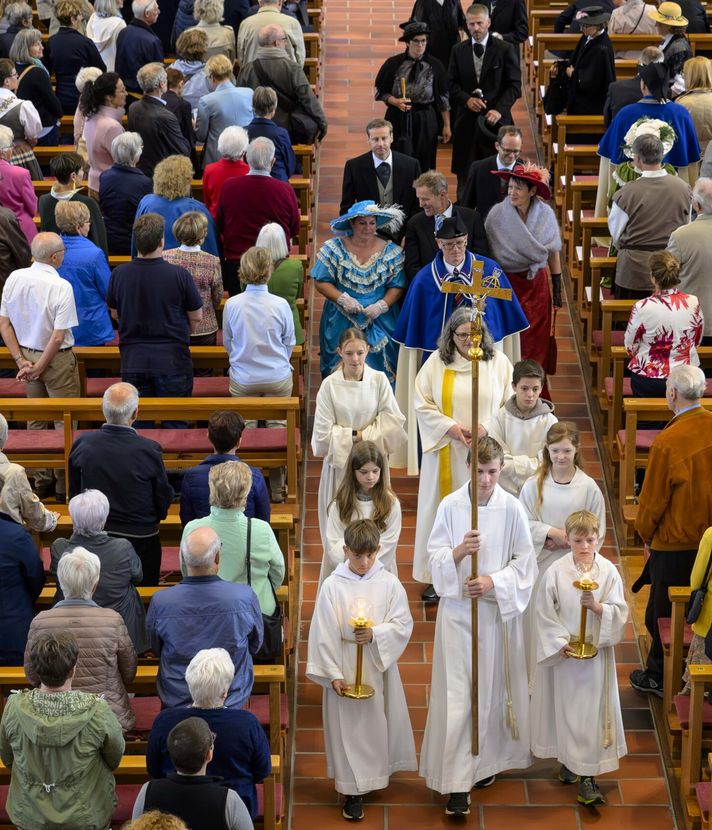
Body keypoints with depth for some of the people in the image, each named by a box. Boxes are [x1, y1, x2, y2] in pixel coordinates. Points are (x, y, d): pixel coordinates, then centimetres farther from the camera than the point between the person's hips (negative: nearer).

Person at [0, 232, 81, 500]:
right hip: (56, 358, -6)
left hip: (27, 354, 6)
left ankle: (41, 481, 25)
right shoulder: (61, 287, -21)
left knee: (36, 420, 17)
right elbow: (58, 337, -20)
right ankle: (64, 485, 12)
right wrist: (39, 367, -9)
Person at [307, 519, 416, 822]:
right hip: (345, 669, -1)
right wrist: (333, 675, -10)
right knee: (348, 727, 2)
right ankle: (353, 791, 10)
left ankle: (378, 773, 33)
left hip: (380, 666, 2)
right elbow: (323, 635, -7)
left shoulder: (389, 584, -5)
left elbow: (403, 625, -3)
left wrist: (375, 634, -20)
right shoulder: (332, 586, -9)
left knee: (378, 723, 12)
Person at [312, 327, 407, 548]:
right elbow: (324, 432, -7)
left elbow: (393, 422, -5)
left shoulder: (379, 380, -3)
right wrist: (357, 436, -11)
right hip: (340, 464, -1)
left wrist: (361, 435, -10)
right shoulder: (330, 385, -6)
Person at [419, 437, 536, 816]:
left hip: (498, 609, 1)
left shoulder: (511, 508, -4)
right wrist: (458, 552, -21)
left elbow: (525, 562, 0)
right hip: (457, 609, -1)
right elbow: (435, 558, -1)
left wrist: (493, 581, -15)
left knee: (493, 687, 9)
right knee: (458, 694, -4)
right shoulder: (450, 505, -3)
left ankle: (487, 761, 29)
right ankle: (457, 783, -4)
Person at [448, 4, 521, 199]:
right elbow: (452, 84, 10)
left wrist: (499, 110, -15)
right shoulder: (458, 50, 8)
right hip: (467, 119, 2)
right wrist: (467, 99, -10)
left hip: (495, 119, -2)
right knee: (465, 175, 2)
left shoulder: (505, 49, -1)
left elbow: (514, 85, -2)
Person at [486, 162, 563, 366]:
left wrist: (557, 287, 8)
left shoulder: (545, 214, -5)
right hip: (506, 284, -2)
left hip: (537, 283, 2)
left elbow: (553, 252, 5)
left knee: (536, 341, 5)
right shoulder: (497, 214, -11)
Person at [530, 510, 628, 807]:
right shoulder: (556, 572, -7)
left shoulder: (608, 571, -5)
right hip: (564, 652, 0)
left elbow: (619, 613, -4)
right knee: (565, 707, 9)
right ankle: (568, 759, 30)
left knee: (592, 711, 0)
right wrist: (559, 643, -10)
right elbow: (544, 613, -2)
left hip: (596, 652, 0)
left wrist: (597, 606, -22)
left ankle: (587, 776, 4)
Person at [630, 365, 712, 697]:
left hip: (675, 545, -5)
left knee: (663, 614, 11)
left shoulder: (667, 443, -25)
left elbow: (652, 501, -14)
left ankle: (659, 678, 25)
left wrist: (646, 535, 4)